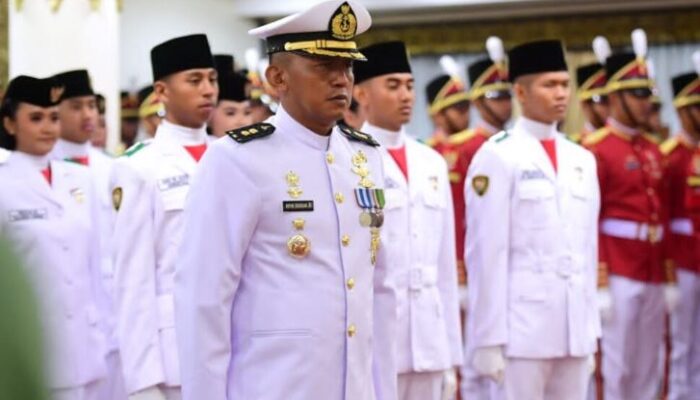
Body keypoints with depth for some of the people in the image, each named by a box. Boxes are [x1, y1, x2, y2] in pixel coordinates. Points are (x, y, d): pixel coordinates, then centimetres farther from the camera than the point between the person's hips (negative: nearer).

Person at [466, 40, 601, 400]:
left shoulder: (582, 160, 13)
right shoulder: (497, 156, -6)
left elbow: (588, 250, 16)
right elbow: (486, 252, -9)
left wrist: (592, 333, 13)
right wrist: (488, 339, -12)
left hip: (574, 330, 6)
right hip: (522, 329, -6)